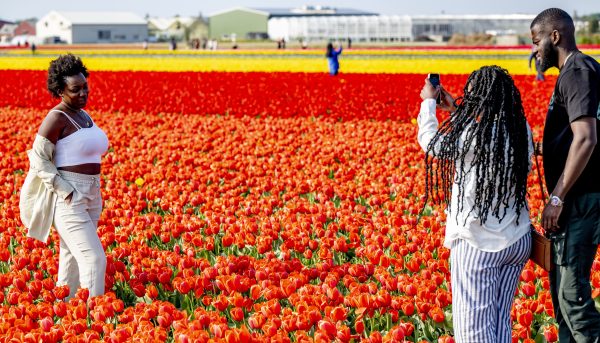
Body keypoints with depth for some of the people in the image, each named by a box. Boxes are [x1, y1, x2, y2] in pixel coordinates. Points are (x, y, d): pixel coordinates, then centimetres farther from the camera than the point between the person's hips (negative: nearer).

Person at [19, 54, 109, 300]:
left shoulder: (84, 116, 14)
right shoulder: (57, 118, -11)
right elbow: (39, 159, -13)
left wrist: (92, 192, 15)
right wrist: (66, 191, -19)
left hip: (90, 197, 8)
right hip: (67, 199, -8)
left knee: (72, 260, 13)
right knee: (94, 259, -15)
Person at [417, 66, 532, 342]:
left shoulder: (475, 133, -18)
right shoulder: (522, 131, 1)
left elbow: (431, 143, -2)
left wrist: (428, 102, 13)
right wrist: (456, 112, 23)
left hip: (478, 244, -7)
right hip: (518, 241, 7)